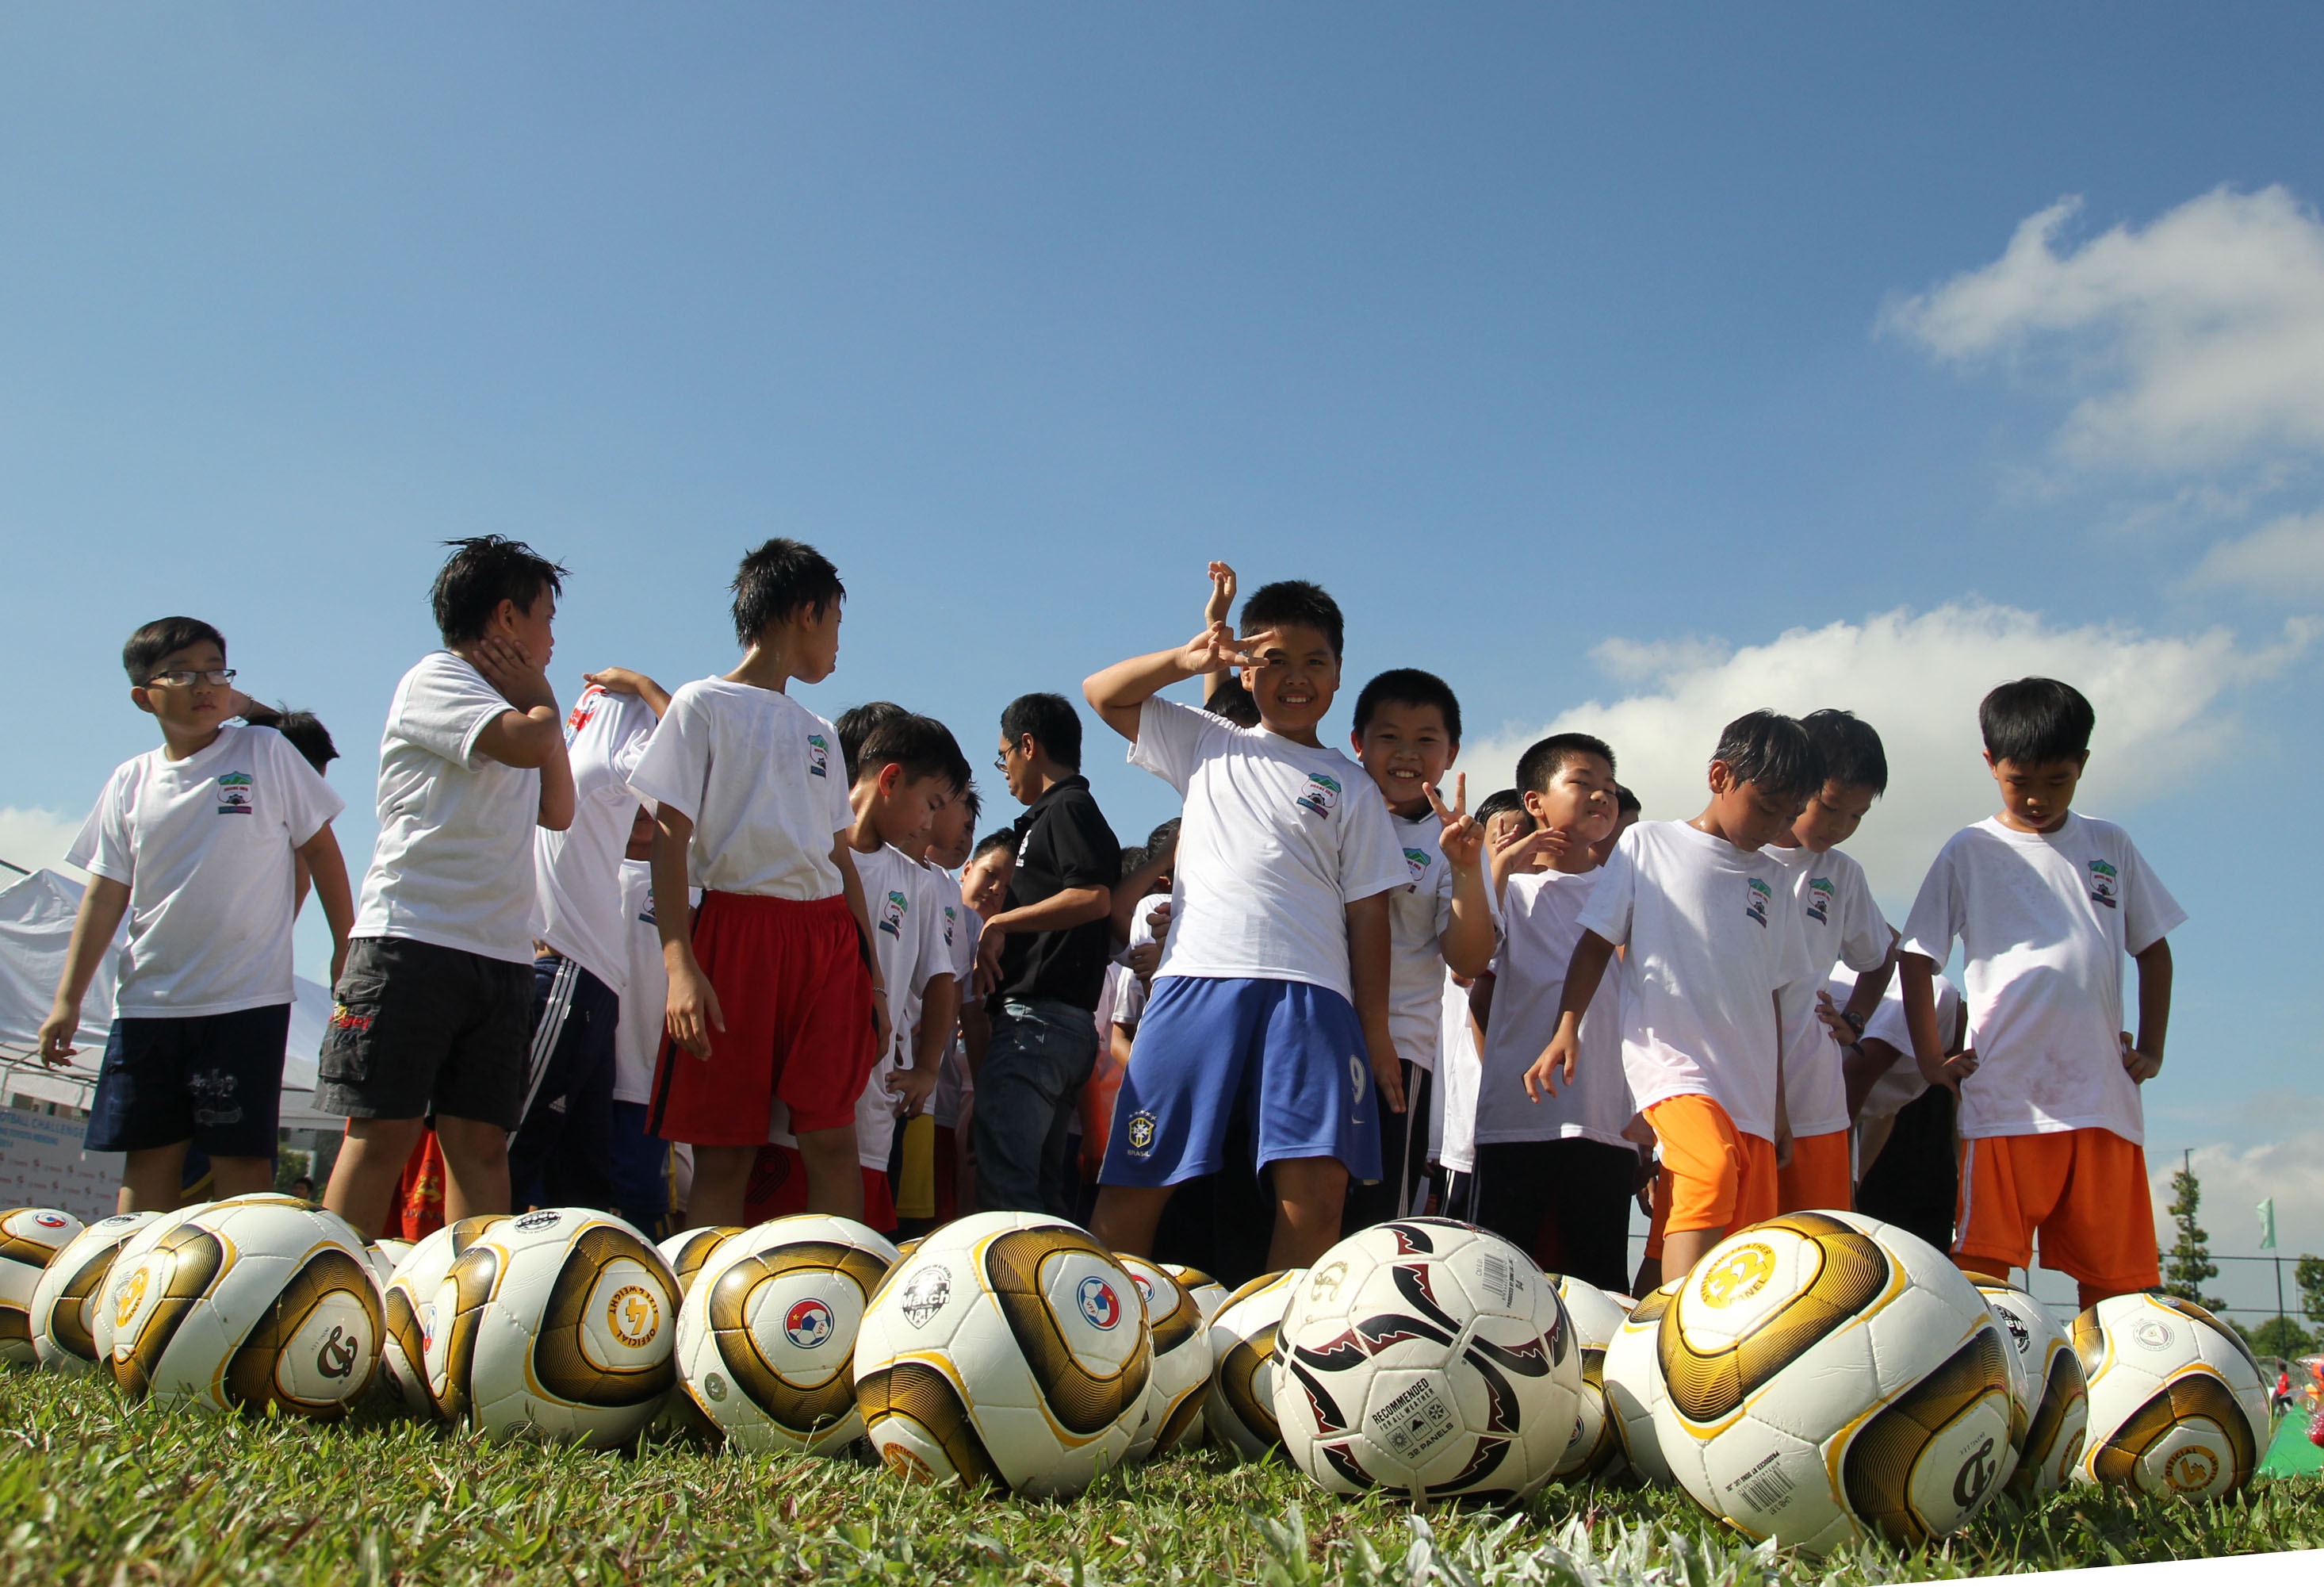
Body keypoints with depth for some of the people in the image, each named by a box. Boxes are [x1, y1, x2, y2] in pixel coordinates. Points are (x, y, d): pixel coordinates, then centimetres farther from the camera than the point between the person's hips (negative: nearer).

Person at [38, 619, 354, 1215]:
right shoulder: (131, 782, 8)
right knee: (148, 1154, 7)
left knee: (239, 1156, -4)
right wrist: (67, 999, 5)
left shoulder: (267, 752, 0)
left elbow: (321, 850, 5)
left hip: (246, 1001, -4)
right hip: (147, 1002, 4)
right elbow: (104, 897, 9)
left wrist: (346, 945, 3)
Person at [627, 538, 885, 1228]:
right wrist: (680, 964, -14)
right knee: (725, 1151, -4)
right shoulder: (704, 704, 6)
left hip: (828, 938, 5)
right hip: (739, 928, -5)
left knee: (834, 1141, -3)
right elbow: (669, 840, -2)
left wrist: (872, 978, 14)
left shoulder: (819, 732, 24)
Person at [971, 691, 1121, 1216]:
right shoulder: (1070, 811, 24)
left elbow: (1094, 897, -19)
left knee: (1001, 1178, -17)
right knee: (1042, 1181, 9)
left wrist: (1000, 923, -10)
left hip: (1038, 1016, -10)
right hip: (1068, 1024, 10)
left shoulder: (1067, 808, -3)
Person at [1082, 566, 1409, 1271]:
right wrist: (1190, 658, 4)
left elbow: (1368, 914, 12)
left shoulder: (1350, 787, 17)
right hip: (1197, 978, 0)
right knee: (1136, 1178, -2)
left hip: (1309, 991, 0)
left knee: (1318, 1186, -13)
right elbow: (1103, 693, 19)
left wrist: (1377, 1034, 6)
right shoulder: (1208, 744, 20)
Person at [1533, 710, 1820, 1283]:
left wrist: (1778, 1105, 23)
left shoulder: (1770, 879, 20)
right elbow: (1597, 942, 4)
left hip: (1749, 1088, 6)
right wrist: (1567, 1029, -8)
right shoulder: (1648, 844, 7)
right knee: (1711, 1167, -33)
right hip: (1669, 1059, -6)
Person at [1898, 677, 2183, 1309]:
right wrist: (1930, 1058, -3)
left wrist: (2151, 1051, 11)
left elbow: (2153, 949, 19)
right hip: (2003, 1098, -3)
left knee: (2114, 1275, 5)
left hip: (2104, 1096, 3)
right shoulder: (1970, 852, 3)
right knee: (1984, 1269, -6)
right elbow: (1917, 955, 3)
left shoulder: (2110, 847, 12)